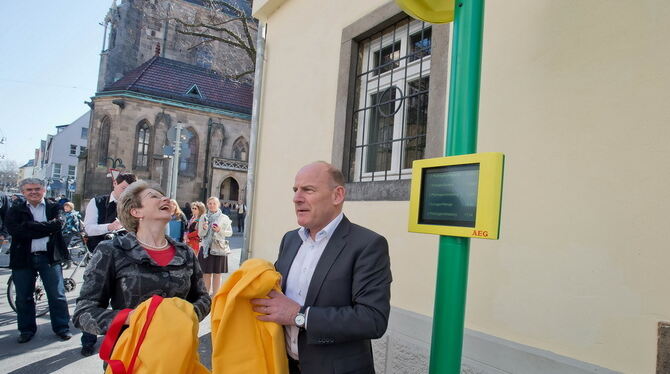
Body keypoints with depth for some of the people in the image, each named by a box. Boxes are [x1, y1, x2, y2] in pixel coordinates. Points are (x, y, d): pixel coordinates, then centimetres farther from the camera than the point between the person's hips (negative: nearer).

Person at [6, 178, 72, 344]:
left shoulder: (54, 208, 7)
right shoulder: (15, 211, 7)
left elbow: (57, 225, -12)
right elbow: (15, 230, -11)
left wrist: (31, 227, -15)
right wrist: (46, 227, -15)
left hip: (49, 257, -1)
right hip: (23, 258, 1)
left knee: (57, 295, 2)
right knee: (23, 298, 10)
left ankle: (61, 327, 15)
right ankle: (27, 329, 26)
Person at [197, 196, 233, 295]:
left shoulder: (224, 218, 1)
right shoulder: (203, 217, 6)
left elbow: (230, 233, 4)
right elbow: (200, 234, 6)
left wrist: (220, 230, -12)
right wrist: (204, 229, -14)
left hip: (219, 248, -1)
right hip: (206, 248, 1)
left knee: (217, 274, 4)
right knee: (206, 274, 6)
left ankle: (215, 295, 13)